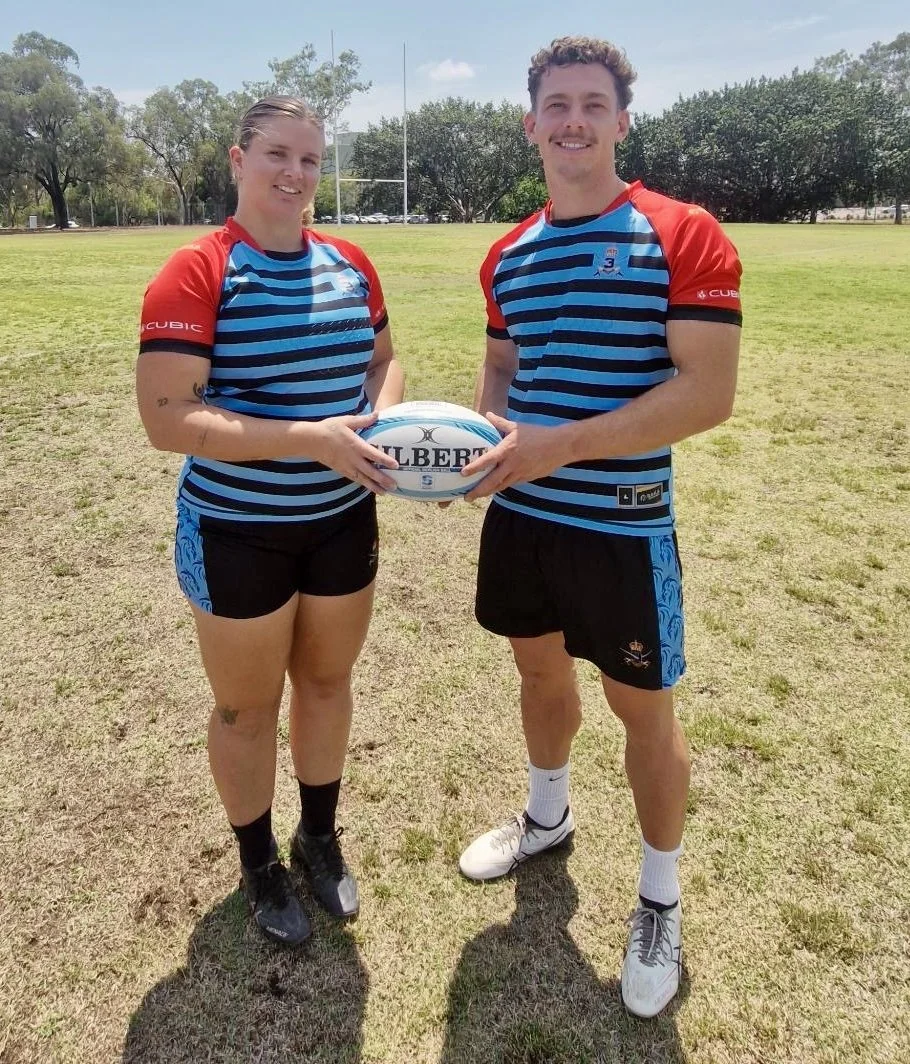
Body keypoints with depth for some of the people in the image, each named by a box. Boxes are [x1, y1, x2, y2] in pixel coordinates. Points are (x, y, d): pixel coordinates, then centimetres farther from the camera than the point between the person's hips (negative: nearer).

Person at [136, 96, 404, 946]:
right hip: (238, 533, -5)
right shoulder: (196, 273, -15)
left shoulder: (350, 264, 3)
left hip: (342, 520, 5)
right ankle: (258, 866, 37)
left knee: (327, 679, 19)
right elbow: (166, 418, -22)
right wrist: (313, 438, -28)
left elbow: (382, 358, 16)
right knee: (248, 707, 11)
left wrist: (381, 416, -8)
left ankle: (319, 838, 43)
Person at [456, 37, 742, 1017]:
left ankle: (660, 902, 31)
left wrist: (558, 445, -25)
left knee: (641, 708, 7)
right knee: (540, 670, 21)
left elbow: (708, 394, -19)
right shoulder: (508, 254, 8)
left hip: (622, 524, -5)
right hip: (520, 515, 6)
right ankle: (547, 815, 49)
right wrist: (487, 436, -4)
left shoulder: (683, 237, -11)